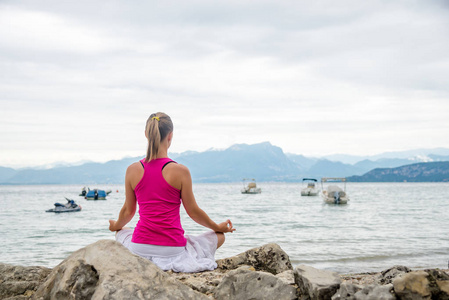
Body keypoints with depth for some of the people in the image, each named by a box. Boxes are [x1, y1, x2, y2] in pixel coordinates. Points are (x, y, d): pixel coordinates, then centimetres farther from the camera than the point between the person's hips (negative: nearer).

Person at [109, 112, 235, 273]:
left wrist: (116, 225, 32)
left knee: (121, 233, 39)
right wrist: (218, 227, 16)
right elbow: (193, 211, -3)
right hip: (172, 250, -4)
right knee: (219, 236, 20)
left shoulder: (132, 170, -4)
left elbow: (128, 211, 8)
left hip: (140, 248, 4)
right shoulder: (180, 171, -13)